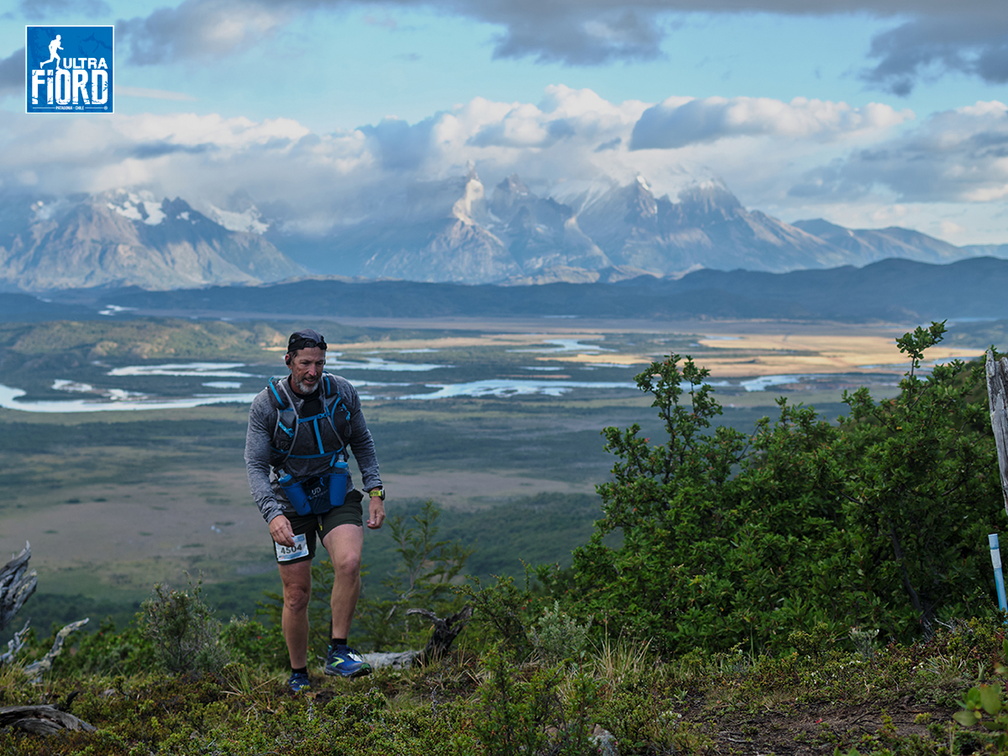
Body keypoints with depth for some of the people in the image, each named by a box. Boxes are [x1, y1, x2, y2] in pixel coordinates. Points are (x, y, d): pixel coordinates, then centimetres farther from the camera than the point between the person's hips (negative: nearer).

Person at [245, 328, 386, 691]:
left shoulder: (343, 393, -6)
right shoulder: (266, 404, -13)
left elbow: (362, 443, 9)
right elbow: (255, 466, -14)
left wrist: (375, 491, 0)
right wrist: (272, 514, -28)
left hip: (337, 495, 1)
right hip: (291, 504, -1)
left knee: (349, 563, -27)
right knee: (297, 597, 3)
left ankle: (338, 653, -12)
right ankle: (299, 676, 23)